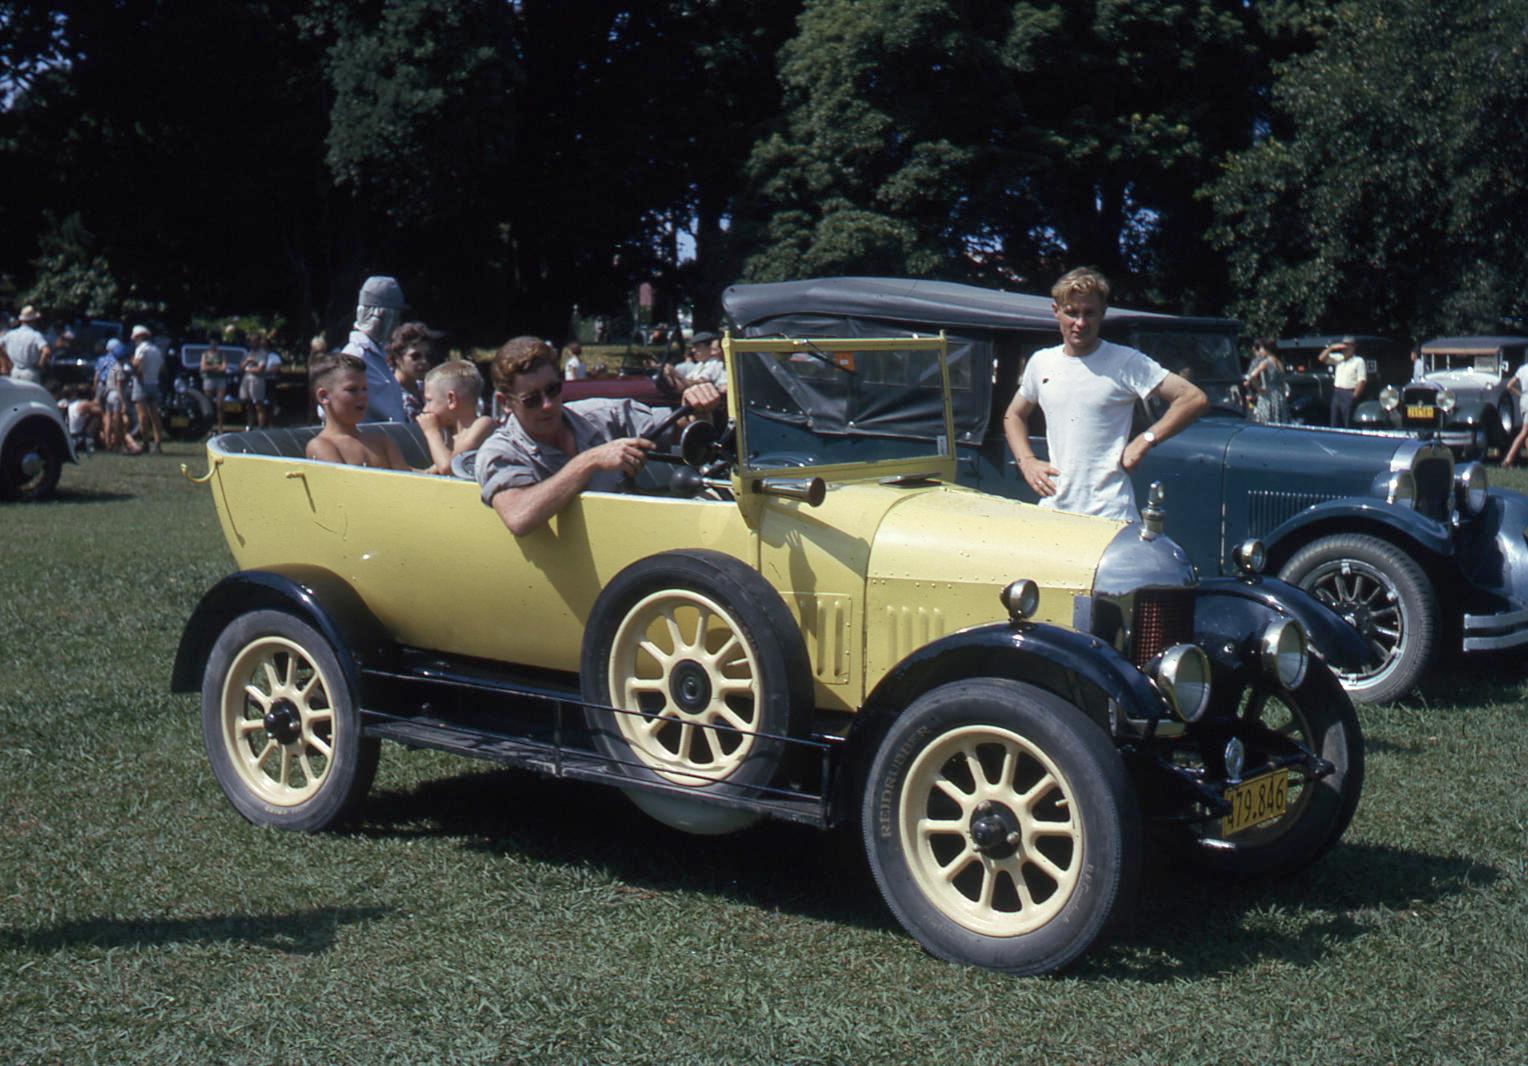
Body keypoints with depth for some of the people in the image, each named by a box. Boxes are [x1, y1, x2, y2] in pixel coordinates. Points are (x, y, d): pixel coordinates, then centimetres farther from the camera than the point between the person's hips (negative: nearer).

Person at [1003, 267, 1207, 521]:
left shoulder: (1126, 362, -5)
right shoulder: (1041, 362, 10)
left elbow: (1195, 399, -10)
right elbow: (1014, 416, 24)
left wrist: (1145, 440, -14)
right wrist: (1027, 462, 8)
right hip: (1053, 508, 5)